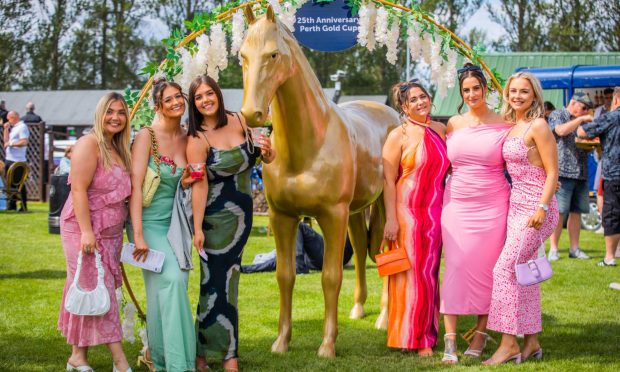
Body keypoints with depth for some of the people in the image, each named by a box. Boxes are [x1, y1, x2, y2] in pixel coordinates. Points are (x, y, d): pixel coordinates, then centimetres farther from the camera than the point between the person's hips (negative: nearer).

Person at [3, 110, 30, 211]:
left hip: (17, 160, -10)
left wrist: (11, 143, -13)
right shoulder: (13, 128, 19)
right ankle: (12, 205, 21)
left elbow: (24, 142, -20)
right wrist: (6, 129, 12)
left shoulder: (22, 127, -9)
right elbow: (6, 141, 20)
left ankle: (24, 206, -3)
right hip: (10, 159, 10)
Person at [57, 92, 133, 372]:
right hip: (84, 230, -8)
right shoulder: (89, 144, -11)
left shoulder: (118, 149, 15)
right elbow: (78, 189, -18)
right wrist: (86, 231, -23)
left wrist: (121, 233, 19)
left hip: (110, 232, 8)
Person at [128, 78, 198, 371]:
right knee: (171, 280, -18)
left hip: (176, 223, 6)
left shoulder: (186, 138, 7)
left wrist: (186, 184, -5)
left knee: (163, 291, 4)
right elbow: (135, 186, -15)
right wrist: (138, 235, -20)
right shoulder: (146, 137, -11)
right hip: (149, 222, -6)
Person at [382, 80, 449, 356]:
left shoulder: (440, 130, 9)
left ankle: (426, 333, 21)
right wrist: (391, 219, -15)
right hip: (407, 211, -5)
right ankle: (410, 337, 10)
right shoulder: (399, 136, -7)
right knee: (410, 272, 0)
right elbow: (388, 180, -10)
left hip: (434, 212, 5)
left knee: (429, 273, 10)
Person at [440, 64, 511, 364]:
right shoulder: (453, 124, 9)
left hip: (492, 205, -2)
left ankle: (481, 333, 18)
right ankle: (450, 340, -2)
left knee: (486, 269, 3)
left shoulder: (503, 125, -1)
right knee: (455, 267, -4)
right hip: (457, 204, 2)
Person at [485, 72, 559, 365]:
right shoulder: (510, 127, 12)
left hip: (535, 207, -8)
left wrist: (542, 208, -21)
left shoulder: (538, 126, -11)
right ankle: (531, 342, 17)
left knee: (505, 268, -12)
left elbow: (552, 173, -13)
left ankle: (509, 343, -8)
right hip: (516, 205, 8)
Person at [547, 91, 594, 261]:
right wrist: (581, 119, -13)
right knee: (559, 212, -6)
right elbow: (561, 130, -19)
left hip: (580, 173, 7)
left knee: (576, 212, 7)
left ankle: (574, 248, 13)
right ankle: (553, 249, -2)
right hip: (563, 171, -6)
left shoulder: (582, 121, 20)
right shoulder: (557, 115, 1)